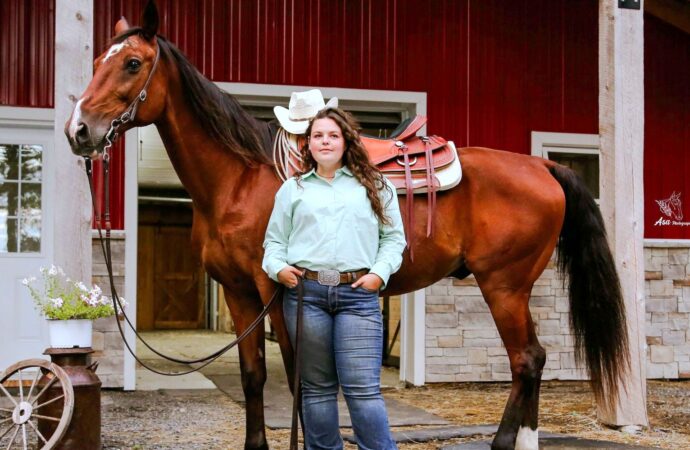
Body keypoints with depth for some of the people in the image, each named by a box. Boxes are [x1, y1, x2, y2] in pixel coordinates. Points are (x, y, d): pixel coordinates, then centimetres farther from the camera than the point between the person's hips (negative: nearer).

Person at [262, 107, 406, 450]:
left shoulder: (374, 186, 11)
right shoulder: (292, 189, 13)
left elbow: (393, 236, 9)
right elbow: (274, 240, 14)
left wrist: (380, 272, -6)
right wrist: (277, 268, -6)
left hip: (358, 293, -2)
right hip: (305, 292, 2)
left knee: (363, 387, -7)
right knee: (316, 387, 9)